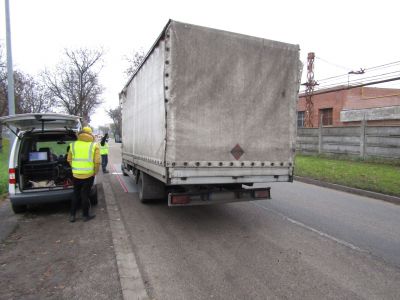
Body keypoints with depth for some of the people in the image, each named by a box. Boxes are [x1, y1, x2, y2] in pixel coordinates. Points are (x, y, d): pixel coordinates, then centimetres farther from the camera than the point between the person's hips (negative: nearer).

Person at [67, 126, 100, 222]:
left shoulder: (73, 144, 3)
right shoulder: (94, 145, -7)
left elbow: (69, 159, 8)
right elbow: (97, 162, -13)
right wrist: (95, 172, 1)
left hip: (76, 175, 3)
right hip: (88, 175, -3)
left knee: (76, 195, 18)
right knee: (85, 195, 8)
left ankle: (72, 215, 22)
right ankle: (85, 216, 20)